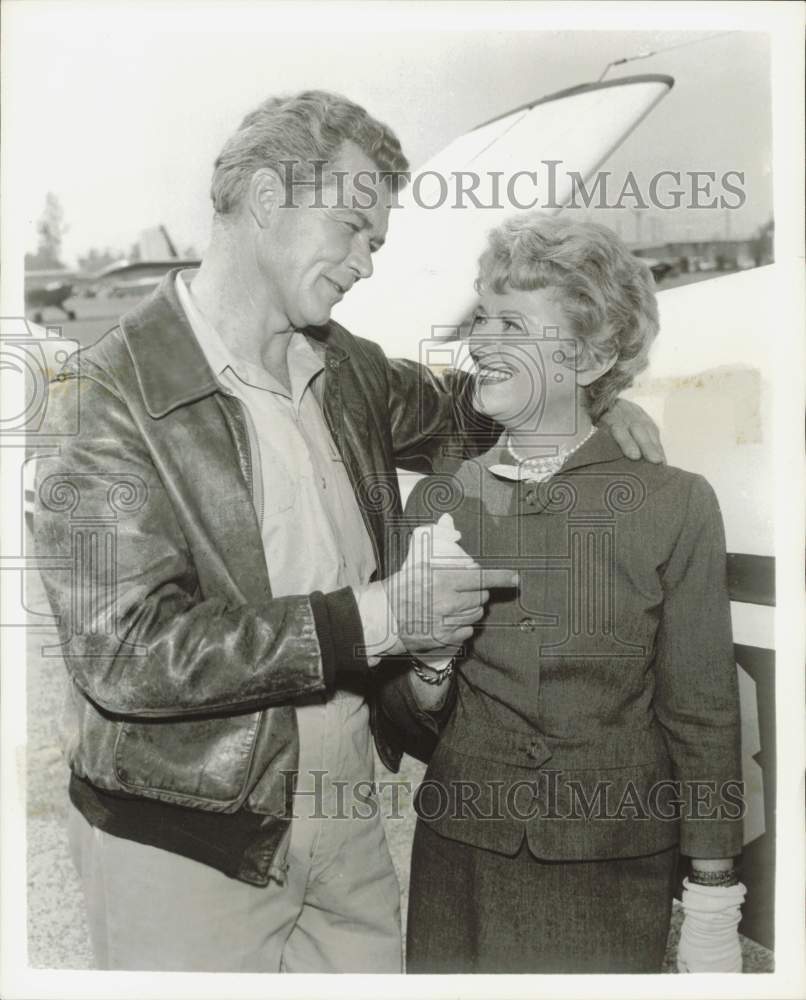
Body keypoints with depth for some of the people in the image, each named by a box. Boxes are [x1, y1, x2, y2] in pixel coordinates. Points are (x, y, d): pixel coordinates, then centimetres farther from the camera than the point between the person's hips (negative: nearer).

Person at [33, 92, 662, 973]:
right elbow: (124, 651, -23)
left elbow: (443, 409, 23)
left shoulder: (349, 368, 3)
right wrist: (369, 620, -24)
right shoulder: (104, 398, -16)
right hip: (185, 852, -6)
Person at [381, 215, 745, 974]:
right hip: (460, 862, 2)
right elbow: (415, 733, 2)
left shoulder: (673, 504, -10)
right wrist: (429, 654, -18)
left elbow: (701, 717, -4)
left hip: (617, 877, -2)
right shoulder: (436, 501, -3)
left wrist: (713, 902, -3)